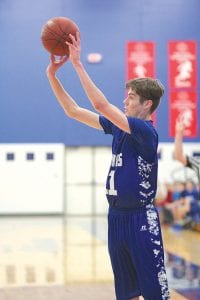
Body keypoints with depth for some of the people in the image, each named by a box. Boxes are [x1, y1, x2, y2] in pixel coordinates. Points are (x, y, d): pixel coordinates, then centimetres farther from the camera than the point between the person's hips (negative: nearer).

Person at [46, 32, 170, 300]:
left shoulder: (146, 131, -16)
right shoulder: (118, 126, 8)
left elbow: (101, 105, -25)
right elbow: (73, 111, 11)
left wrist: (77, 63, -22)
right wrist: (52, 75, 3)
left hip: (141, 219, -8)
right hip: (117, 216, 8)